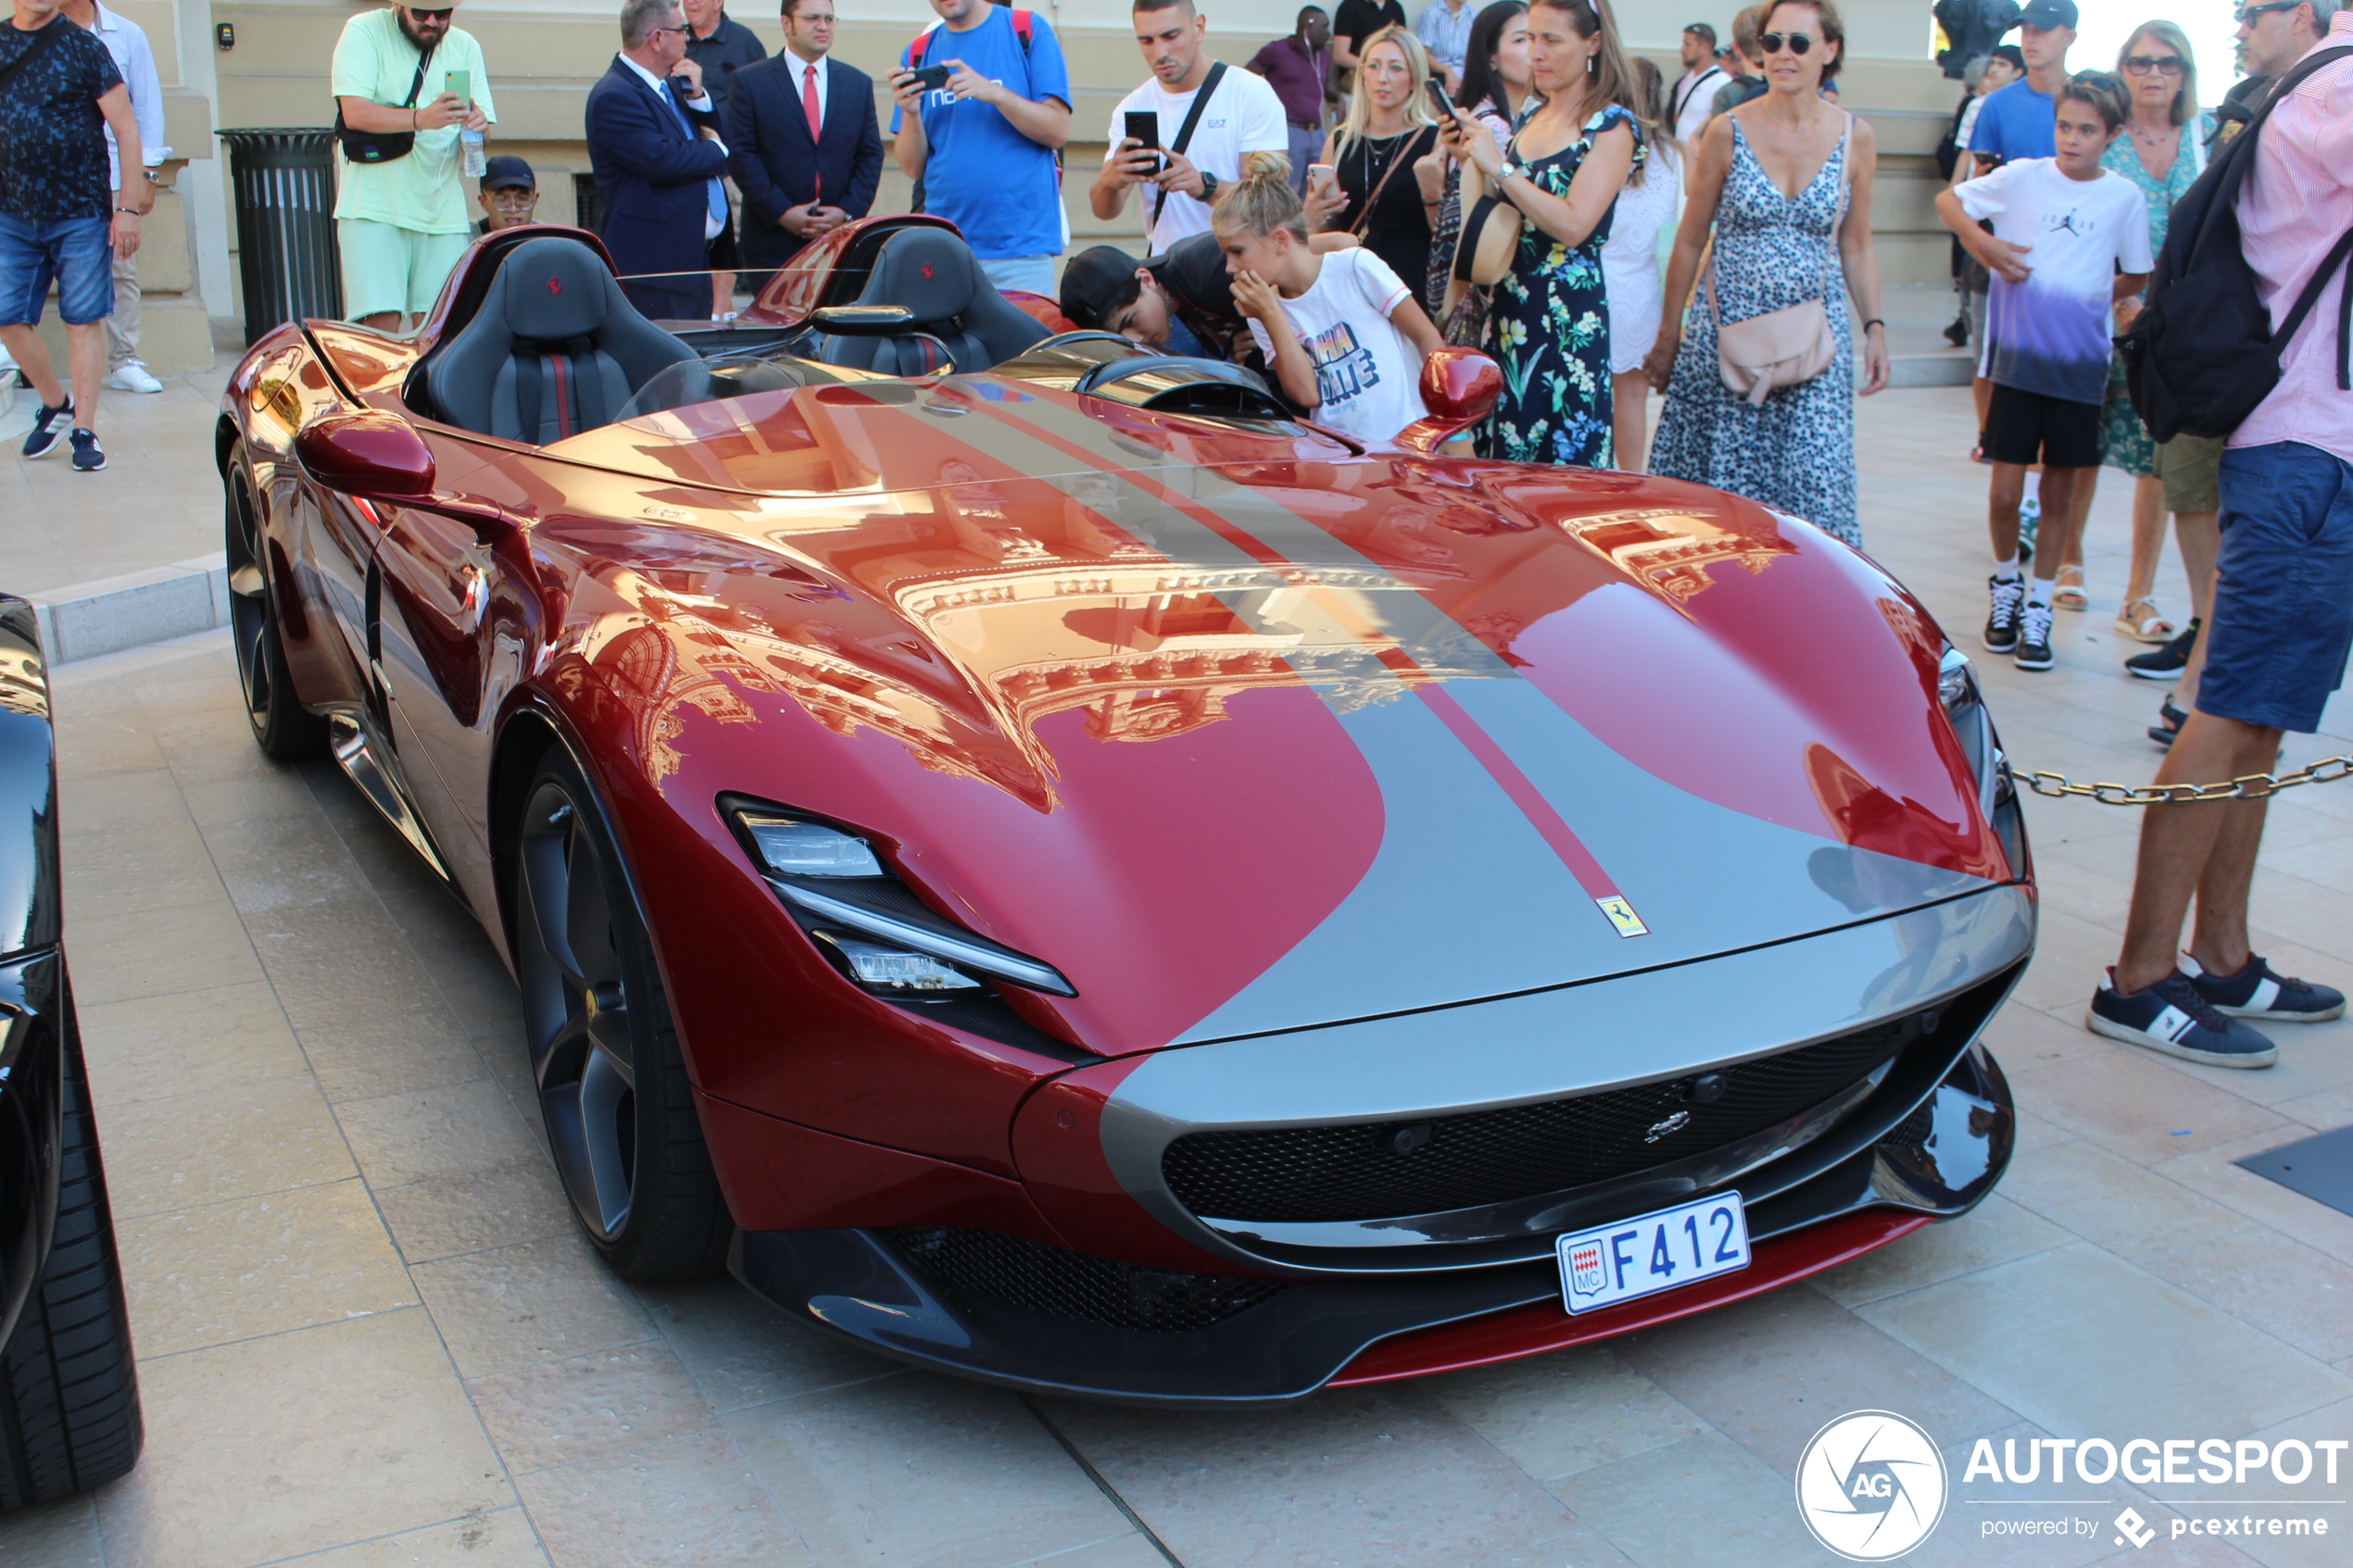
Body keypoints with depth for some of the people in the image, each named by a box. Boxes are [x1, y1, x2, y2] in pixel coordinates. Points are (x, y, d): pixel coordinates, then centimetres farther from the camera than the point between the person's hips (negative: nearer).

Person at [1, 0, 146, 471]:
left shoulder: (82, 47, -2)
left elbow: (126, 129, -3)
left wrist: (128, 207, -8)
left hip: (81, 211, -3)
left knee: (84, 320, 0)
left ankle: (84, 430, 8)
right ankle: (55, 406, 23)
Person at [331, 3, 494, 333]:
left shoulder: (465, 46, 13)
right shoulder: (365, 31, -1)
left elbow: (482, 131, 11)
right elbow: (355, 112, -14)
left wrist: (477, 125, -13)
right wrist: (421, 118, -28)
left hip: (444, 210, 4)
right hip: (375, 204, -4)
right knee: (381, 321, -13)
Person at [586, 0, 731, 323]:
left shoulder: (671, 86, 17)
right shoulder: (615, 96, -14)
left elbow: (714, 133, 19)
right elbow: (662, 162, -24)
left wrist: (698, 96, 1)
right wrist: (716, 151, -7)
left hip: (696, 257, 10)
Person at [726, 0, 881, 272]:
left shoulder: (859, 83, 13)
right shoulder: (751, 81, 3)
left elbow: (871, 155, 10)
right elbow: (741, 155, -3)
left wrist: (848, 211, -5)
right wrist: (781, 212, -12)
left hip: (841, 238, 2)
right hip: (773, 241, -2)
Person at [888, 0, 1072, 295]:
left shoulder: (1029, 30, 3)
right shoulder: (918, 53, 11)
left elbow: (1058, 132, -3)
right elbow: (914, 168, 8)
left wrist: (996, 94, -15)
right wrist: (910, 113, -10)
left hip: (1021, 244, -2)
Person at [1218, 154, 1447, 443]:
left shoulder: (1355, 266, -4)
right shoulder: (1261, 308, 6)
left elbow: (1428, 338, -2)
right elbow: (1306, 394, -4)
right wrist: (1271, 317, -9)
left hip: (1409, 438, -3)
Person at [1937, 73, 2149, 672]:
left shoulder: (2125, 197, 1)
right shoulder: (2023, 178, -2)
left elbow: (2137, 276, 12)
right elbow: (1947, 201, 7)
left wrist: (2087, 301, 2)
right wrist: (1983, 243, -7)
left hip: (2080, 364, 1)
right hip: (2017, 357, -1)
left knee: (2059, 494, 7)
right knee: (2005, 492, -2)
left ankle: (2037, 610, 20)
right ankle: (2004, 584, 25)